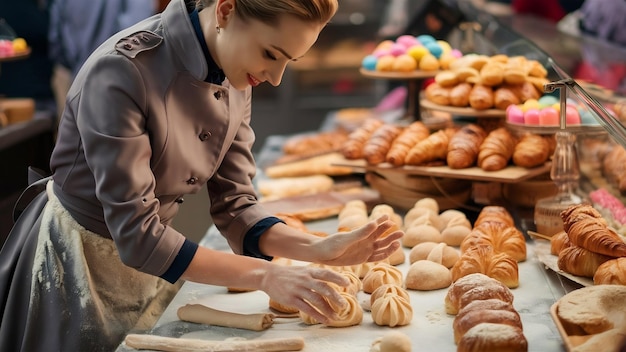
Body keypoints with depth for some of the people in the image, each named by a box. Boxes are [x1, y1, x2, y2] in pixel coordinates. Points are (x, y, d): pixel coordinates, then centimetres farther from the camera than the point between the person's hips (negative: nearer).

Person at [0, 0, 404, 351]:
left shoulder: (235, 76, -8)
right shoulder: (121, 71, -29)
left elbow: (234, 206, -4)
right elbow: (136, 235, -29)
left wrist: (319, 249, -19)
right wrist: (265, 275, -29)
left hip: (150, 270, 6)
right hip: (76, 265, -6)